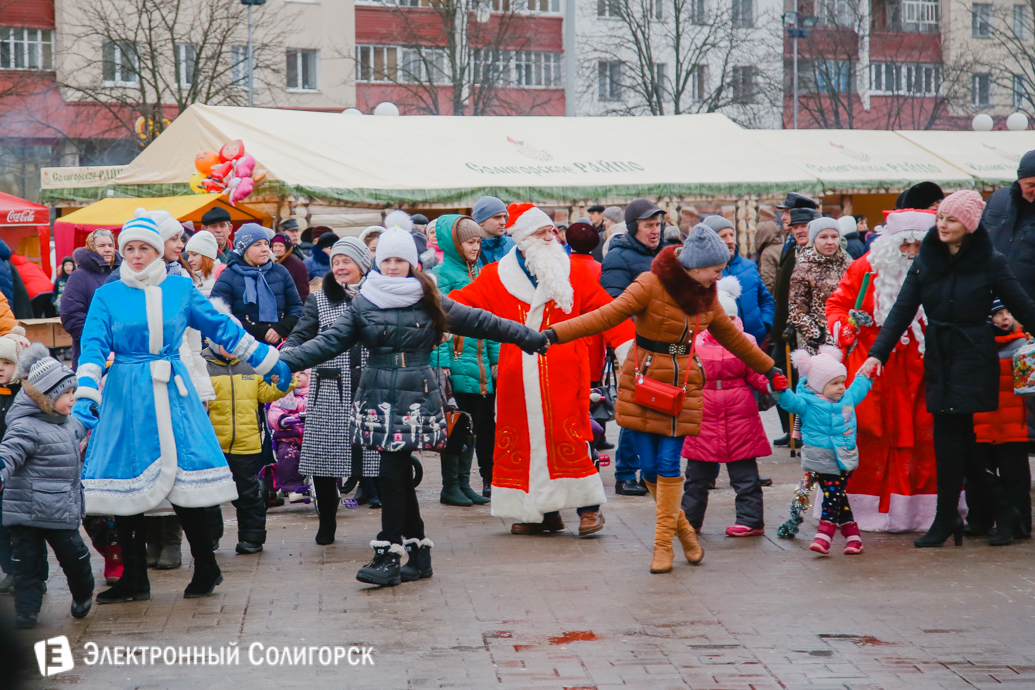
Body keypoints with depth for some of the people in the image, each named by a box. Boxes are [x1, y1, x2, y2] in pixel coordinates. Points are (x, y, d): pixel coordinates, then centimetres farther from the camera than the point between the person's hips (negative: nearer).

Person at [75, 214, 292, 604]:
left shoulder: (181, 288, 7)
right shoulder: (108, 294, 4)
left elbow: (222, 329, 13)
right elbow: (93, 347, -3)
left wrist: (270, 362, 16)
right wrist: (85, 398, -17)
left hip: (172, 394, 0)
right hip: (126, 396, 0)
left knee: (185, 478, -5)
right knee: (124, 484, 0)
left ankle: (206, 568, 11)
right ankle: (133, 579, 12)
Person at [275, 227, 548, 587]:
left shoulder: (428, 301, 6)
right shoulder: (363, 303, 8)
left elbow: (479, 322, 11)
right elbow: (329, 342, 4)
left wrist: (530, 338, 13)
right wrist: (285, 361, -8)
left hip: (416, 399, -2)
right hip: (378, 398, 2)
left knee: (393, 473, -11)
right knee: (399, 474, 2)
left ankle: (389, 555, -8)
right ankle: (418, 552, 12)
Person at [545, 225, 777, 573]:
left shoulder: (706, 297, 9)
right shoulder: (652, 285, -10)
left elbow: (732, 337, 24)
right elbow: (608, 315, -18)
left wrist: (768, 368, 32)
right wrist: (555, 333, -29)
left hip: (682, 388, 3)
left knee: (668, 464, -6)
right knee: (649, 466, -1)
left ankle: (663, 542, 2)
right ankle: (683, 528, 19)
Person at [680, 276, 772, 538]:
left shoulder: (745, 342, 2)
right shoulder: (695, 344, 5)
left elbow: (757, 376, 1)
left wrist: (772, 384, -17)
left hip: (739, 416, -2)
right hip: (704, 415, 2)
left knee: (744, 472, 1)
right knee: (697, 473, 10)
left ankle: (751, 520, 7)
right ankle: (689, 519, 21)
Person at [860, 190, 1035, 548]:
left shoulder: (990, 263, -4)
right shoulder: (925, 261, 5)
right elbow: (902, 311, 3)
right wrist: (877, 354, -6)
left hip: (974, 361, -4)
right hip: (939, 358, 4)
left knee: (951, 436, -7)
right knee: (957, 438, 5)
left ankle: (946, 520, 1)